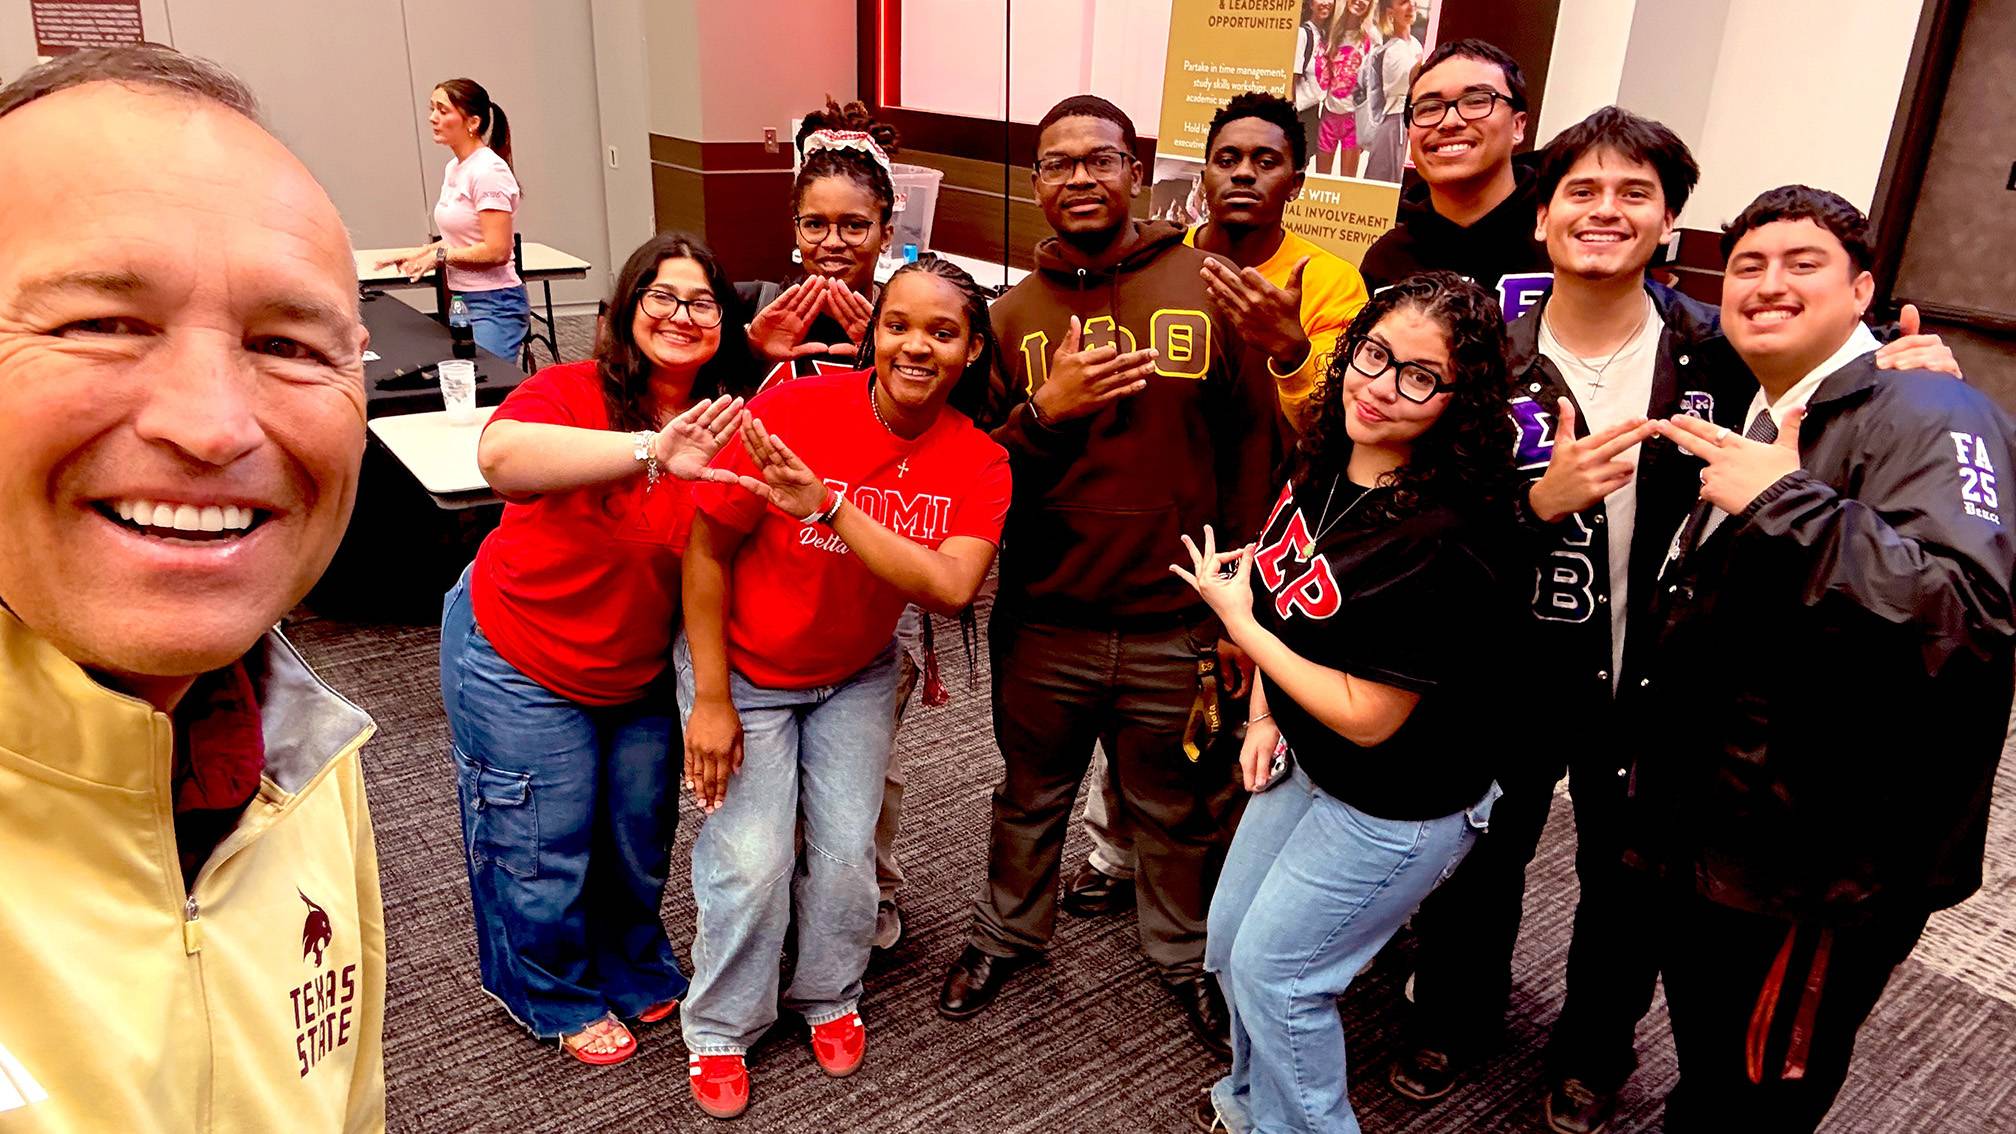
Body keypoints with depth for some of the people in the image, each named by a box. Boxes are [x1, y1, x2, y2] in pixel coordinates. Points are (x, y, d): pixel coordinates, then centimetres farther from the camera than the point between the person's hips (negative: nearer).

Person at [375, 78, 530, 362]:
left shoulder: (489, 171, -14)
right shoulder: (454, 168, 14)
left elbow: (496, 251, -19)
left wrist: (440, 255, -9)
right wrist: (421, 252, 8)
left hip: (495, 304, -9)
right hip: (464, 301, 9)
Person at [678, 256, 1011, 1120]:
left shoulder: (979, 462, -16)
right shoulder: (791, 411, -26)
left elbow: (950, 589, -31)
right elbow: (708, 549, -16)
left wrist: (827, 505, -43)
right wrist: (711, 699, -14)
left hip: (856, 675, 3)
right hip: (743, 668, -3)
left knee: (846, 851, 5)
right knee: (752, 860, -5)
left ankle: (829, 997, 35)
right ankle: (719, 1029, 23)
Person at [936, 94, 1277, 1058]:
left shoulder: (1208, 288, -4)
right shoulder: (1013, 315, 2)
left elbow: (1254, 447, -3)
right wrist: (1045, 410, -16)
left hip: (1177, 629, -1)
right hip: (1044, 625, 2)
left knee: (1179, 812, 17)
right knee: (1030, 798, 21)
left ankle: (1185, 952, 43)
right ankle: (1007, 934, 46)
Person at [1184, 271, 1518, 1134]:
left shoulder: (1444, 543, -32)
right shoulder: (1320, 459, -9)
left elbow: (1366, 718, -27)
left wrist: (1238, 623, -20)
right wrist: (1264, 714, 0)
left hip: (1396, 807, -8)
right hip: (1307, 759, 8)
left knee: (1273, 967, 6)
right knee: (1231, 942, 21)